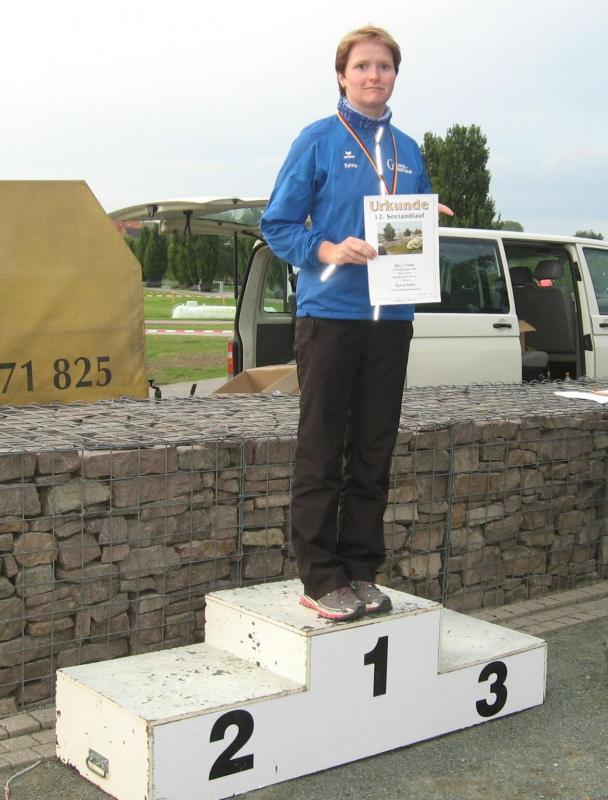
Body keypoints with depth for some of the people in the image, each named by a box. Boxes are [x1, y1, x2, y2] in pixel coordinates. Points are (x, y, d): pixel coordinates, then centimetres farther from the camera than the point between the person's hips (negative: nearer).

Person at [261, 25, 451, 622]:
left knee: (374, 453, 8)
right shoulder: (319, 141, 1)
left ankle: (360, 570, 18)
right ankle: (321, 577, 6)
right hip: (330, 313, -5)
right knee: (321, 454, -2)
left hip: (391, 318, 5)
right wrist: (328, 249, -18)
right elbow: (277, 224, -2)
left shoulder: (408, 151, 15)